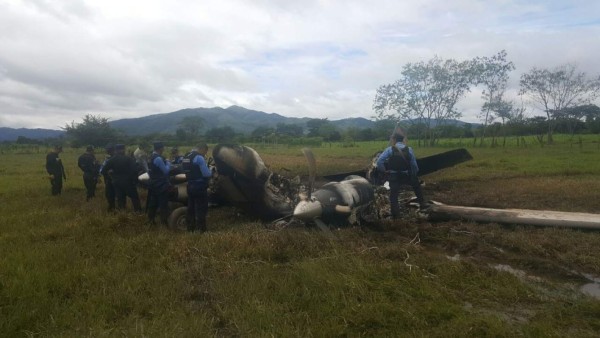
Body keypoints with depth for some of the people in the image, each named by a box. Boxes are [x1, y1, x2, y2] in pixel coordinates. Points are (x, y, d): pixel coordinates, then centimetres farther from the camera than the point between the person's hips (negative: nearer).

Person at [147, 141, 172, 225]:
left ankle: (151, 220, 23)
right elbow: (166, 170, -17)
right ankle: (164, 222, 2)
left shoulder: (151, 157, 9)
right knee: (163, 204, -2)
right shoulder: (158, 158, -21)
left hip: (153, 184, 9)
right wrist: (168, 163, -3)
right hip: (161, 185, -9)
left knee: (153, 203, 15)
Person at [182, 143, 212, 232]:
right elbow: (206, 174, -18)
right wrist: (211, 172, 2)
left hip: (190, 186, 9)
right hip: (199, 187, -9)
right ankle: (201, 230, 0)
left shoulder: (186, 156, 12)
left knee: (191, 209, 14)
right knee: (201, 210, -2)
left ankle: (191, 228, 21)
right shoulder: (199, 157, -16)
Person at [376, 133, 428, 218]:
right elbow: (414, 165, -2)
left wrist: (383, 171, -3)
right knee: (416, 184, 28)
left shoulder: (389, 149, -8)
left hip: (394, 177, -2)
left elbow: (379, 161, -16)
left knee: (393, 195, 6)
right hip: (407, 176, 2)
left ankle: (395, 214, 6)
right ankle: (422, 203, 30)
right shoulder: (409, 149, -2)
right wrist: (414, 175, 14)